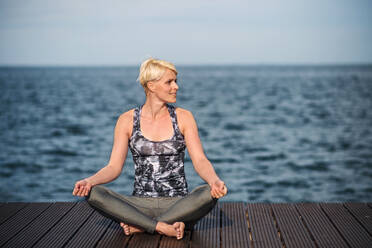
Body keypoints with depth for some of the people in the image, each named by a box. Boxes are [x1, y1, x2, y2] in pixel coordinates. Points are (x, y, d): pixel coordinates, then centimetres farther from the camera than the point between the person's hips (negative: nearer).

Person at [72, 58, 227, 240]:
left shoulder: (183, 117, 5)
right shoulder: (127, 120, 5)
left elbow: (200, 160, -3)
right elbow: (114, 167, 2)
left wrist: (215, 181, -26)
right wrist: (89, 181, -20)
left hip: (178, 204, 0)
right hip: (141, 205, 0)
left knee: (209, 193, -32)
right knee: (93, 193, -25)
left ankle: (140, 226, -23)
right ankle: (164, 227, -28)